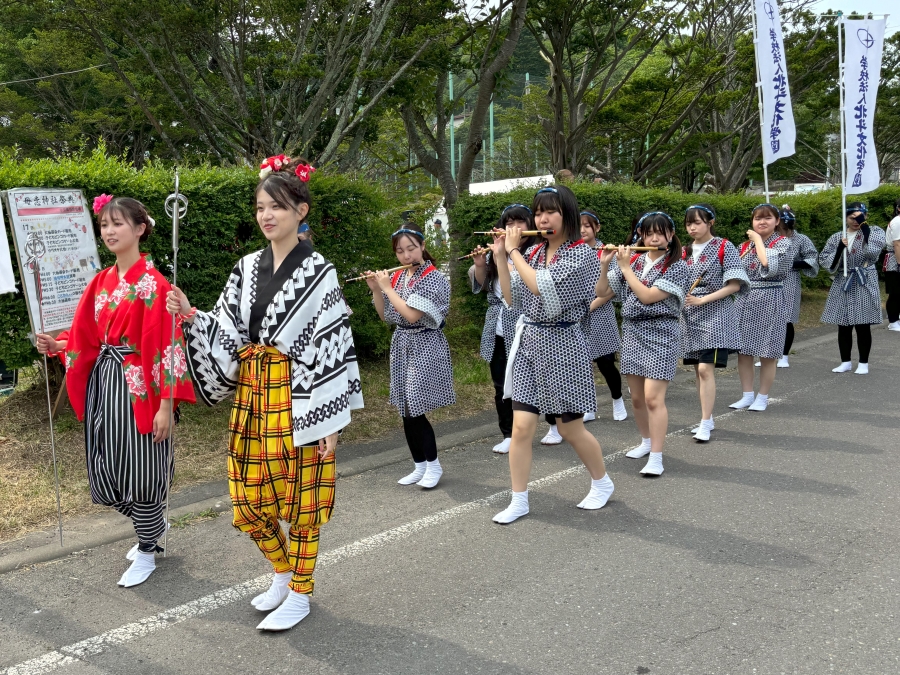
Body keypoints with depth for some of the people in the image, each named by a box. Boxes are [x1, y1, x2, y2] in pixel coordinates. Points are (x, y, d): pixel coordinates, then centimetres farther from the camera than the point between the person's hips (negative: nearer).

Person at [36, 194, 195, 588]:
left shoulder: (152, 283, -13)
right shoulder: (102, 281, 9)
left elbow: (165, 347, -16)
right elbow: (87, 336, 13)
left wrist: (166, 405, -18)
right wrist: (56, 345, -7)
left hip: (138, 386, -7)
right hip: (103, 383, 7)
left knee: (139, 470, 1)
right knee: (104, 470, 11)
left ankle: (147, 552, 22)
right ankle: (153, 525, 36)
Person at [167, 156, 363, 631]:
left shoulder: (317, 273, -8)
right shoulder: (247, 269, 8)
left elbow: (331, 347, -9)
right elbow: (228, 334, 9)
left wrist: (330, 419, -12)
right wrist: (192, 317, -10)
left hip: (295, 398, -6)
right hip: (250, 396, 6)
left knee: (299, 500, 6)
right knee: (248, 502, 11)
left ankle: (300, 593, 24)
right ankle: (284, 571, 36)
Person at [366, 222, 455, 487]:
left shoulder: (433, 278, -12)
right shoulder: (397, 278, 8)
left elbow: (412, 315, -22)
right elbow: (385, 316, 12)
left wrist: (387, 288, -14)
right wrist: (375, 289, -1)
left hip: (424, 347, -7)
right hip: (402, 346, 7)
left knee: (415, 409, -8)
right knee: (406, 411, 7)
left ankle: (433, 465, 7)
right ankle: (419, 465, 18)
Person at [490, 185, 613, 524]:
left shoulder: (581, 254, -12)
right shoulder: (532, 253, 7)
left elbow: (542, 288, -24)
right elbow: (513, 298, 7)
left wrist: (514, 251, -14)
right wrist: (500, 256, 0)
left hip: (561, 345, -5)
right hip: (527, 343, 5)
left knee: (570, 429, 8)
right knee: (521, 427, 0)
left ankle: (602, 483, 32)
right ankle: (518, 500, 12)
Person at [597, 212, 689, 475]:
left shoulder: (676, 266, -7)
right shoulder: (632, 260, 7)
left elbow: (647, 296, -18)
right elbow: (602, 293, 7)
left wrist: (625, 267, -12)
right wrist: (605, 265, -8)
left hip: (660, 334, -5)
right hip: (632, 332, 5)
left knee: (653, 398, -12)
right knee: (637, 397, 12)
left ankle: (656, 458, -9)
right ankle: (646, 442, 31)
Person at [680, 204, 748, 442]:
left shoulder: (724, 247, -5)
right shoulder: (685, 252, 10)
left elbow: (734, 285, -10)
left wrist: (702, 300, -16)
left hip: (714, 313, -5)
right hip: (690, 315, 6)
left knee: (705, 368, -13)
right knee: (698, 370, 8)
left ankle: (705, 423, -7)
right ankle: (708, 419, 18)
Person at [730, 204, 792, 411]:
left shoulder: (782, 243, -4)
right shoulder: (745, 245, 11)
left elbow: (768, 265, -23)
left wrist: (758, 239, -12)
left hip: (769, 300, -5)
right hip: (744, 299, 5)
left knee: (766, 354, 2)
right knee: (743, 351, 6)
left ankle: (762, 398, 13)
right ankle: (747, 395, 17)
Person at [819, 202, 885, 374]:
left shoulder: (875, 232, 0)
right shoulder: (837, 237, 8)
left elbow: (873, 251, -20)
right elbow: (823, 259, 4)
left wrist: (864, 223, -21)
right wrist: (839, 248, -13)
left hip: (864, 284, -3)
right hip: (842, 284, 3)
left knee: (863, 325, 2)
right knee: (843, 326, 8)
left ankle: (863, 363, 13)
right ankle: (846, 362, 20)